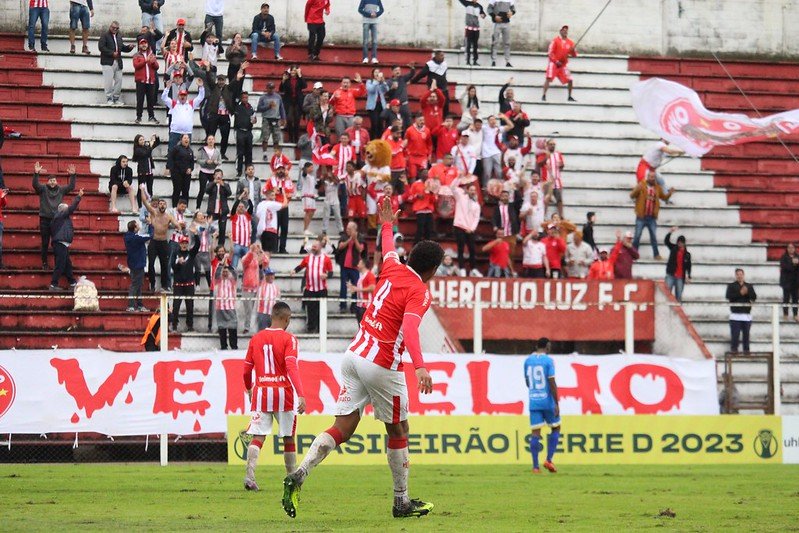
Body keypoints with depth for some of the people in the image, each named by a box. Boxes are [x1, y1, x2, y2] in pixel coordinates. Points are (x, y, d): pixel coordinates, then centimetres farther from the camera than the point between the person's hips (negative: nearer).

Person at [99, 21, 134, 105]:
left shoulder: (119, 37, 20)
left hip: (118, 62, 6)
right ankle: (109, 98, -3)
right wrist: (112, 53, -16)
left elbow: (122, 47, 25)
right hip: (108, 62, -6)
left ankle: (116, 98, 13)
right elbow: (101, 47, -12)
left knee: (118, 80, 5)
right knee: (109, 80, -10)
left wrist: (129, 47, 3)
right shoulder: (105, 36, -1)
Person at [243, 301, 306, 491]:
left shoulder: (256, 338, 8)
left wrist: (249, 389, 31)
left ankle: (250, 474, -21)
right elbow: (292, 367, -16)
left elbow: (246, 369, 13)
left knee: (258, 436, -2)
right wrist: (301, 395, -22)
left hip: (261, 392, 2)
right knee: (289, 438, 10)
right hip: (283, 393, -2)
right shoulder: (289, 339, -4)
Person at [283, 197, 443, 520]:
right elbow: (409, 329, -28)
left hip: (355, 354, 7)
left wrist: (387, 225, 54)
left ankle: (299, 476, -18)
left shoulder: (393, 269, 10)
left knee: (342, 430, 2)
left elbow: (388, 249, 33)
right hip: (382, 365, -7)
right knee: (398, 431, 11)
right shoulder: (420, 293, -11)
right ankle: (401, 502, 20)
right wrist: (420, 366, -41)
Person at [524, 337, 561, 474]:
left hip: (533, 402, 4)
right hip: (548, 401, -4)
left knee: (535, 433, 2)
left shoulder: (527, 361, 8)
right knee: (556, 428, 14)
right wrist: (557, 403, -11)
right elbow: (552, 383, -13)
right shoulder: (548, 360, -7)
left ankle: (535, 466, -5)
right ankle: (549, 460, 3)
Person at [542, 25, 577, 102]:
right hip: (554, 63, -4)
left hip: (563, 65, 4)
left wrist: (573, 51, -15)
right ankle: (544, 96, -17)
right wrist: (556, 61, -18)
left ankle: (570, 97, 15)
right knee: (549, 78, -19)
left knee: (570, 80, -1)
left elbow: (574, 55, 8)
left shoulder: (570, 42, 7)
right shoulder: (555, 40, -5)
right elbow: (550, 53, -9)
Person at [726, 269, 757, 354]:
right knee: (735, 334, -7)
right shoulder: (731, 286, 7)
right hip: (735, 314, -2)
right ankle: (734, 349, -1)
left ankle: (746, 349, 9)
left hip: (747, 314, 2)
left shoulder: (749, 286, 15)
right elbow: (729, 296, -9)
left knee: (746, 333, 3)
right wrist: (740, 293, -15)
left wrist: (747, 292, -14)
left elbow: (754, 297, 4)